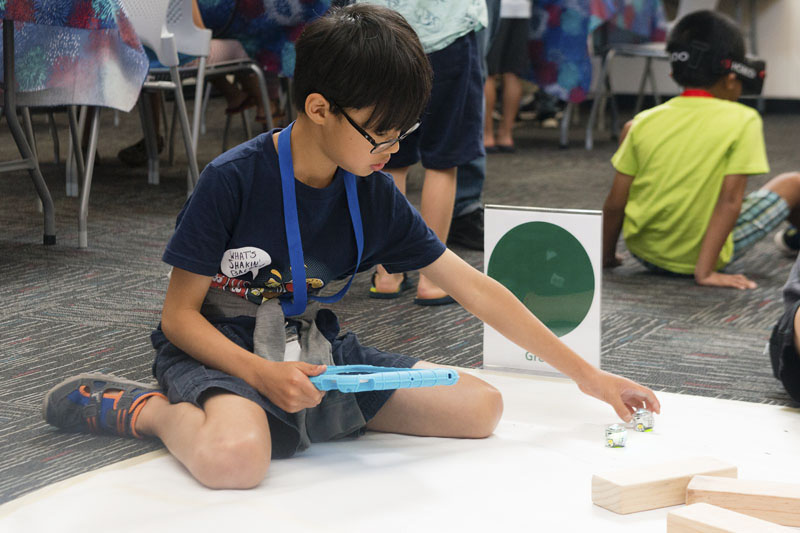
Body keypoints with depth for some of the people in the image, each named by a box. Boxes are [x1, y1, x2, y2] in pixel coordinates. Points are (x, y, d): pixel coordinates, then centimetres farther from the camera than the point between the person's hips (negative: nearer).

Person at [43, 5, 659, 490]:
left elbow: (477, 290, 1)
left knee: (481, 406, -4)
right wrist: (262, 374, -30)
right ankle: (147, 410, -8)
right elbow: (179, 315, -13)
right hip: (221, 353, -6)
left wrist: (586, 374, 1)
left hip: (314, 353, 6)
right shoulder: (233, 181, -18)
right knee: (235, 456, -41)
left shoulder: (375, 196, -3)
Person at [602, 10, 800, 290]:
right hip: (702, 255, -3)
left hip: (642, 251, 3)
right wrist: (705, 271, -19)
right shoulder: (743, 121, -12)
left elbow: (614, 203, -3)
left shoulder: (645, 122, -4)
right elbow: (730, 199, -19)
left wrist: (607, 256, 11)